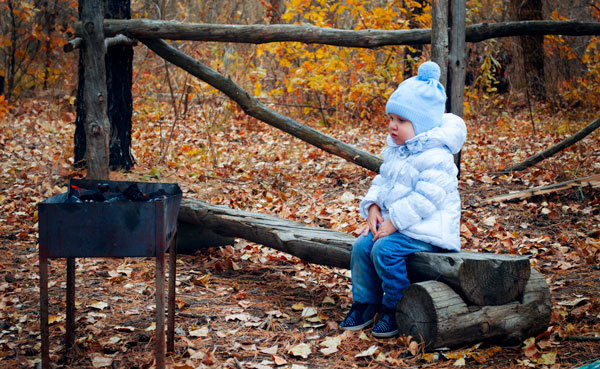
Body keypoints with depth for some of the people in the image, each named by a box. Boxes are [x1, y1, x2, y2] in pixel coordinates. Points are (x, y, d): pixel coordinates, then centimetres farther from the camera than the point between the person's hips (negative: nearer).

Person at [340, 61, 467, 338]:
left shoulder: (436, 158, -19)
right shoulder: (395, 150, 11)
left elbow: (425, 199, -25)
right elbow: (382, 180, 18)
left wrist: (394, 222, -24)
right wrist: (373, 207, -1)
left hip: (427, 229, -9)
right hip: (393, 221, 9)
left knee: (386, 250, -27)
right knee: (361, 246, -8)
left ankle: (395, 310, -9)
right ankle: (364, 305, 6)